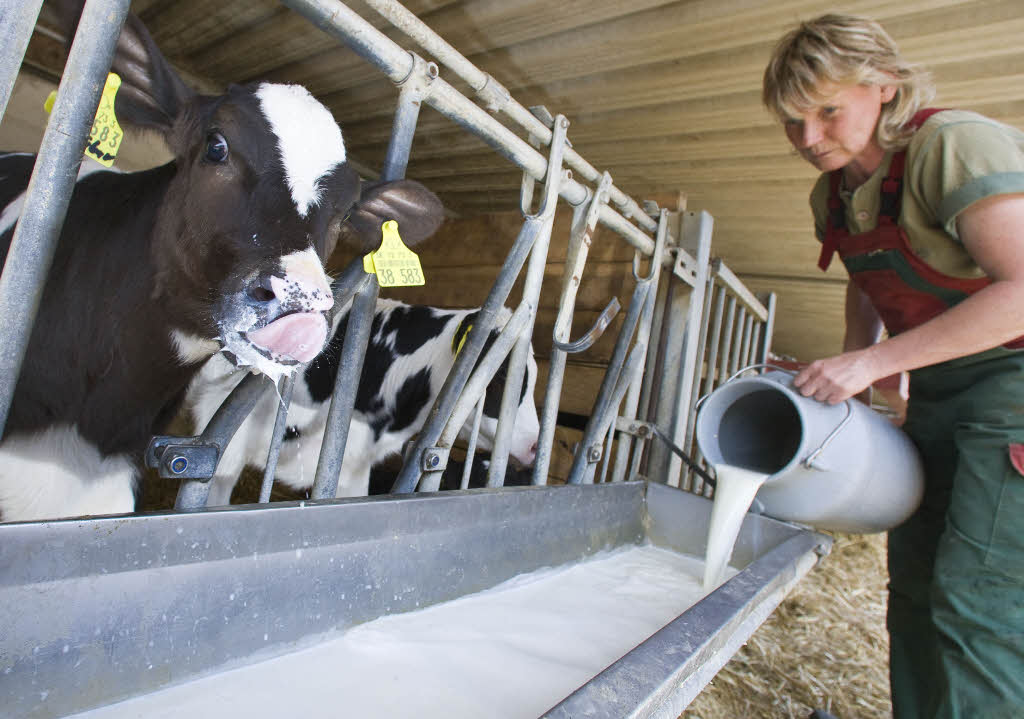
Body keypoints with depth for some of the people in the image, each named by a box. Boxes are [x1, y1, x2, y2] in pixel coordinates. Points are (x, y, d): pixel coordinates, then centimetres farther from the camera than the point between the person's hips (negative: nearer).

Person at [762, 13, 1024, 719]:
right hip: (938, 391, 8)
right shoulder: (833, 193, 6)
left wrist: (871, 361, -27)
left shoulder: (957, 145, -18)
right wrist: (846, 378, 8)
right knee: (915, 580, 13)